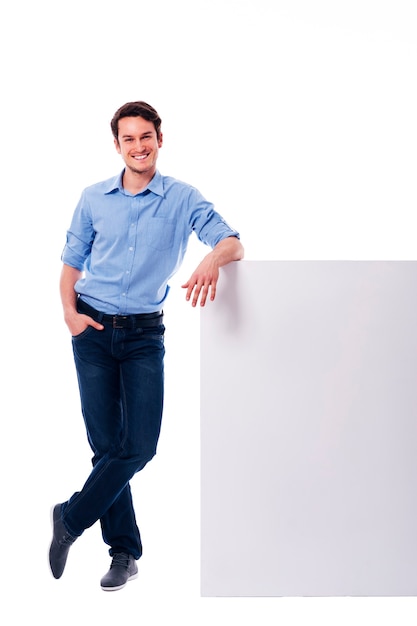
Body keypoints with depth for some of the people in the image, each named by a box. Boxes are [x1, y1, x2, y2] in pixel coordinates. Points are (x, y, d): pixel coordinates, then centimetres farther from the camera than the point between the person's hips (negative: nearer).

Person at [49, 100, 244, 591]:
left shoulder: (182, 198, 0)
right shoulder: (94, 198, 6)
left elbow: (233, 243, -11)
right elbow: (72, 262, 13)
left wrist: (213, 259, -34)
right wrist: (69, 310, -4)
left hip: (145, 334, -1)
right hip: (94, 331, 1)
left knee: (139, 446, -8)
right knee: (106, 444, 2)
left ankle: (70, 519, 15)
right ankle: (124, 552, 16)